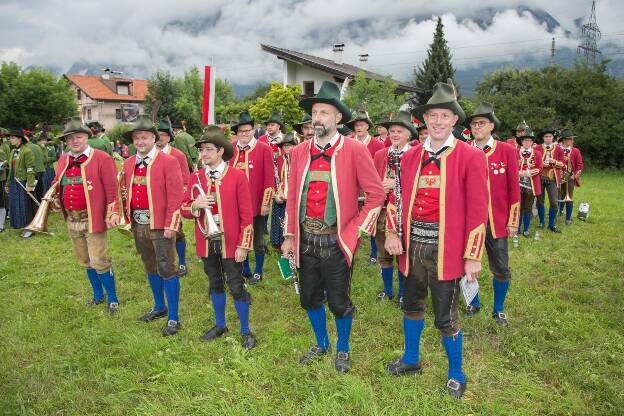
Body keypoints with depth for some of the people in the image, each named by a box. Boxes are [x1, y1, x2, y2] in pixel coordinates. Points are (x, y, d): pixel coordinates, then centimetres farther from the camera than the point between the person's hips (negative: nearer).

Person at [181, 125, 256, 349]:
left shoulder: (238, 176, -9)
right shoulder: (195, 177, 3)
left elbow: (246, 214, -9)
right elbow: (185, 210, 8)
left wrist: (243, 245, -12)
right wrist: (195, 205, -15)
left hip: (230, 242, -4)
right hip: (206, 241, 4)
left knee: (236, 287, 3)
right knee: (215, 284, 18)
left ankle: (245, 331, 21)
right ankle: (220, 325, 37)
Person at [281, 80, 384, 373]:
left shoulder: (355, 151, -8)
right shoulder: (298, 152, 5)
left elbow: (376, 194, -6)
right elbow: (292, 198, 9)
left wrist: (355, 230, -9)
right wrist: (289, 236, 7)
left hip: (337, 241, -4)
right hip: (305, 240, 4)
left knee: (339, 302, 7)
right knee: (310, 298, 17)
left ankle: (342, 349, 35)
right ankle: (321, 344, 42)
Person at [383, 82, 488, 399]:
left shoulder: (470, 157, -6)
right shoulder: (410, 156, 6)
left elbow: (477, 210, -8)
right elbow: (398, 198, 12)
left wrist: (473, 256, -10)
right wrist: (392, 233, -2)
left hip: (446, 247, -4)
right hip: (412, 244, 4)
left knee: (446, 318, 5)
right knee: (412, 305, 19)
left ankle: (456, 374, 30)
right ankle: (411, 360, 42)